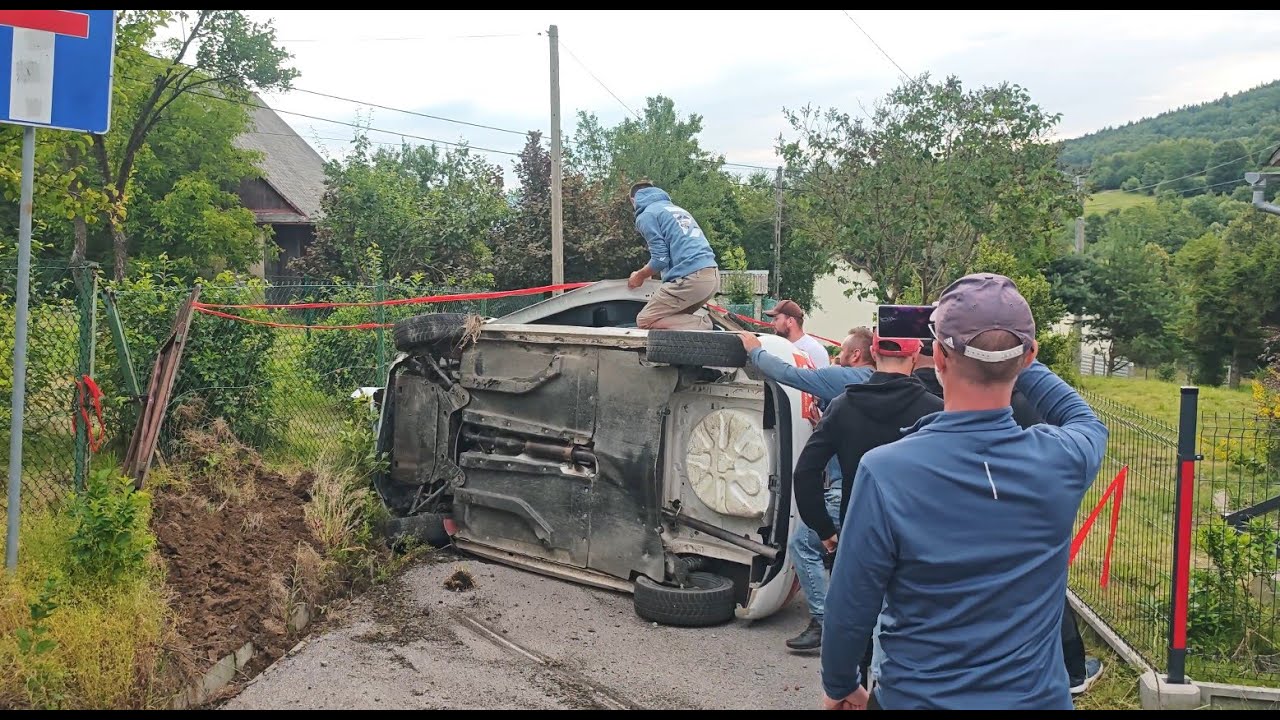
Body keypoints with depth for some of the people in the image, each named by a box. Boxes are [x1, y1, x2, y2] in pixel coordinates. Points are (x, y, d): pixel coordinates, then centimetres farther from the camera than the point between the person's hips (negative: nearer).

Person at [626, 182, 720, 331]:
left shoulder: (646, 215, 4)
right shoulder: (677, 209, 28)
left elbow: (660, 259, -6)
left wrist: (639, 276, 13)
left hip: (690, 278, -8)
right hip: (712, 275, 8)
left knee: (644, 321, 2)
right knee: (674, 318, 20)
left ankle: (701, 326, -12)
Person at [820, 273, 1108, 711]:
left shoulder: (884, 472, -25)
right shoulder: (1060, 461, -16)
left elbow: (851, 606, -15)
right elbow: (1086, 422, 11)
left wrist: (838, 685, 2)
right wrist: (1014, 362, 9)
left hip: (916, 697, -2)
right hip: (1037, 696, 3)